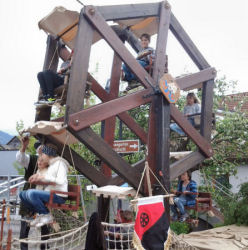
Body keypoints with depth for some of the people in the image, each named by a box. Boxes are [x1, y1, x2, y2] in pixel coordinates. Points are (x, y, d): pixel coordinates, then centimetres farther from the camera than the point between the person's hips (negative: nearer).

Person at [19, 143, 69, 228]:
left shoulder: (60, 163, -8)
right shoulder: (51, 165, 21)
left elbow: (61, 181, -21)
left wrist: (44, 177, -15)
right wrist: (37, 179, 7)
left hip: (59, 196, -10)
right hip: (50, 194, 10)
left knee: (31, 193, -29)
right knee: (22, 194, 7)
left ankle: (46, 215, -14)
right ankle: (40, 214, 5)